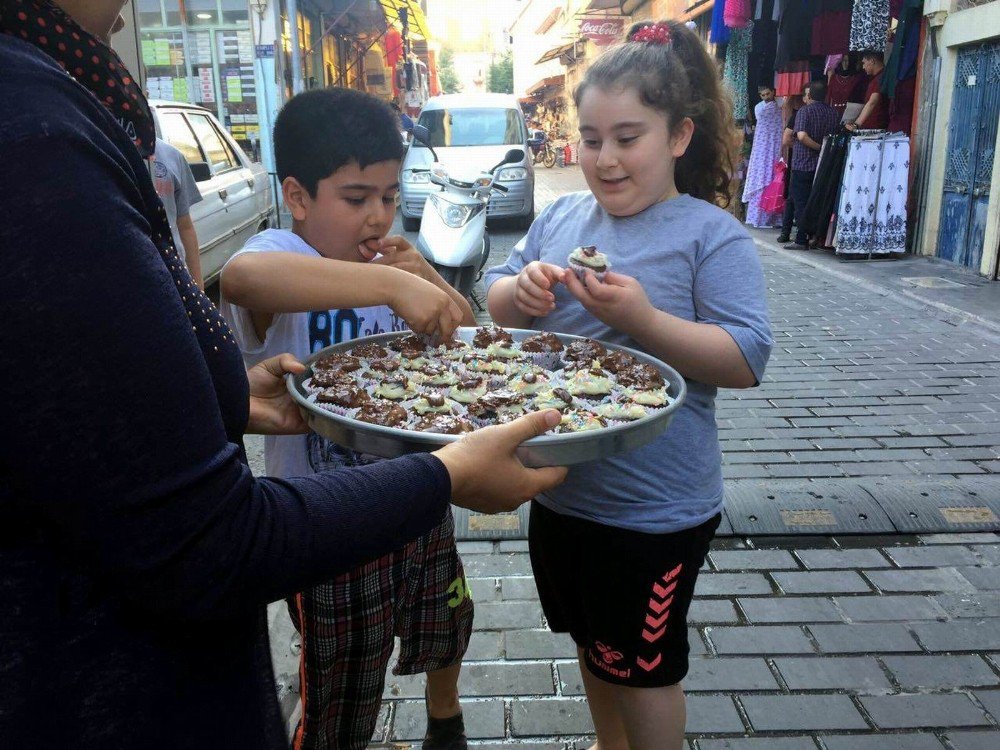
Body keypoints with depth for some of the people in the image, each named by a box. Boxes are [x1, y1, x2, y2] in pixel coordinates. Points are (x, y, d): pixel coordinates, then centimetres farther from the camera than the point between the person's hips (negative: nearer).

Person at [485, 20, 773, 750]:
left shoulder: (713, 235, -14)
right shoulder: (561, 216, 2)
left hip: (655, 506, -6)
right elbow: (495, 302, 6)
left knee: (641, 665, 13)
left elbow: (747, 360, -19)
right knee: (592, 642, 26)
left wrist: (643, 318, -32)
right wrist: (522, 290, -17)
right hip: (560, 487, 7)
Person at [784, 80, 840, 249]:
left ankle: (801, 240, -3)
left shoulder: (805, 111, -8)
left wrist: (819, 147, -14)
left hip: (803, 164, -5)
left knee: (801, 203, -1)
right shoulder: (834, 112, 7)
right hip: (824, 165, 5)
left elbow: (802, 136, -22)